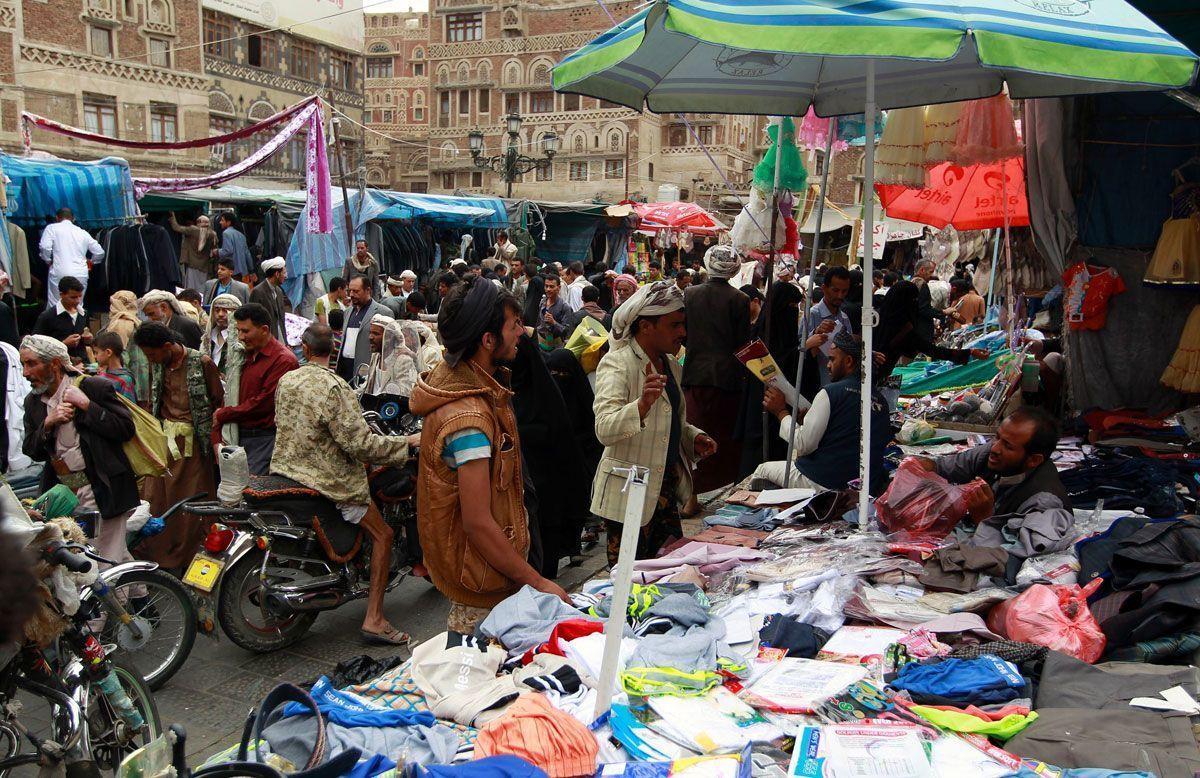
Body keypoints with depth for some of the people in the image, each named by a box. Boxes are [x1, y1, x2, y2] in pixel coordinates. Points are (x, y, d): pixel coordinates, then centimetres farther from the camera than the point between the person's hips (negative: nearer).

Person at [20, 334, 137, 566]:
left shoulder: (95, 387, -6)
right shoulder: (33, 402, 12)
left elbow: (126, 429, -12)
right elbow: (32, 452, 11)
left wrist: (86, 405, -16)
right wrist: (48, 424, -8)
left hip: (100, 492, -6)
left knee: (109, 562, -6)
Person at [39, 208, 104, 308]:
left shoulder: (52, 228, 7)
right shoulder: (83, 232, 17)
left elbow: (45, 247, -9)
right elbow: (100, 252, 16)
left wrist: (48, 260, 8)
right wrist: (91, 262, 33)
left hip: (59, 273, -3)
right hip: (81, 275, 3)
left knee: (54, 306, 0)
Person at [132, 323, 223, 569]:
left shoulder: (202, 363, -8)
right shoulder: (157, 366, 8)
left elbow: (218, 403, -3)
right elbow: (153, 403, 19)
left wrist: (215, 440, -3)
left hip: (193, 440, -4)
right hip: (165, 439, 5)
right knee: (155, 498, 2)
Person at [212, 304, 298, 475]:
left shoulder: (284, 360, -11)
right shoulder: (248, 356, 16)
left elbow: (263, 404, -15)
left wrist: (223, 415, -5)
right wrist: (217, 439, 4)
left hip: (265, 440, -8)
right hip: (241, 438, 8)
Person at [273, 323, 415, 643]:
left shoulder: (285, 381, 3)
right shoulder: (334, 388, -20)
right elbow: (359, 443, -24)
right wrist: (405, 443, -13)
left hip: (285, 469, 8)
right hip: (329, 480, -8)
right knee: (382, 535, 2)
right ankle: (374, 619, -4)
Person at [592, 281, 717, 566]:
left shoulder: (671, 365, 12)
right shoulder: (617, 363, -14)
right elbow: (604, 429, -28)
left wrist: (694, 438, 5)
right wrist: (642, 404, -45)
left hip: (666, 486, 8)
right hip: (629, 493, -8)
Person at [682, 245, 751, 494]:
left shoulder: (690, 294, -1)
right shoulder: (739, 300, -8)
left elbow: (683, 334, 5)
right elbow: (743, 343, -4)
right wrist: (742, 374, 9)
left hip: (695, 373, 2)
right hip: (728, 376, -2)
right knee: (725, 436, 7)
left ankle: (694, 487, 14)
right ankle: (723, 487, 12)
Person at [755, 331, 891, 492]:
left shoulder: (830, 392, -14)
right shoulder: (881, 400, 4)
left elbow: (803, 444, -16)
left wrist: (781, 411, -3)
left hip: (825, 483, -7)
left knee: (762, 470, 16)